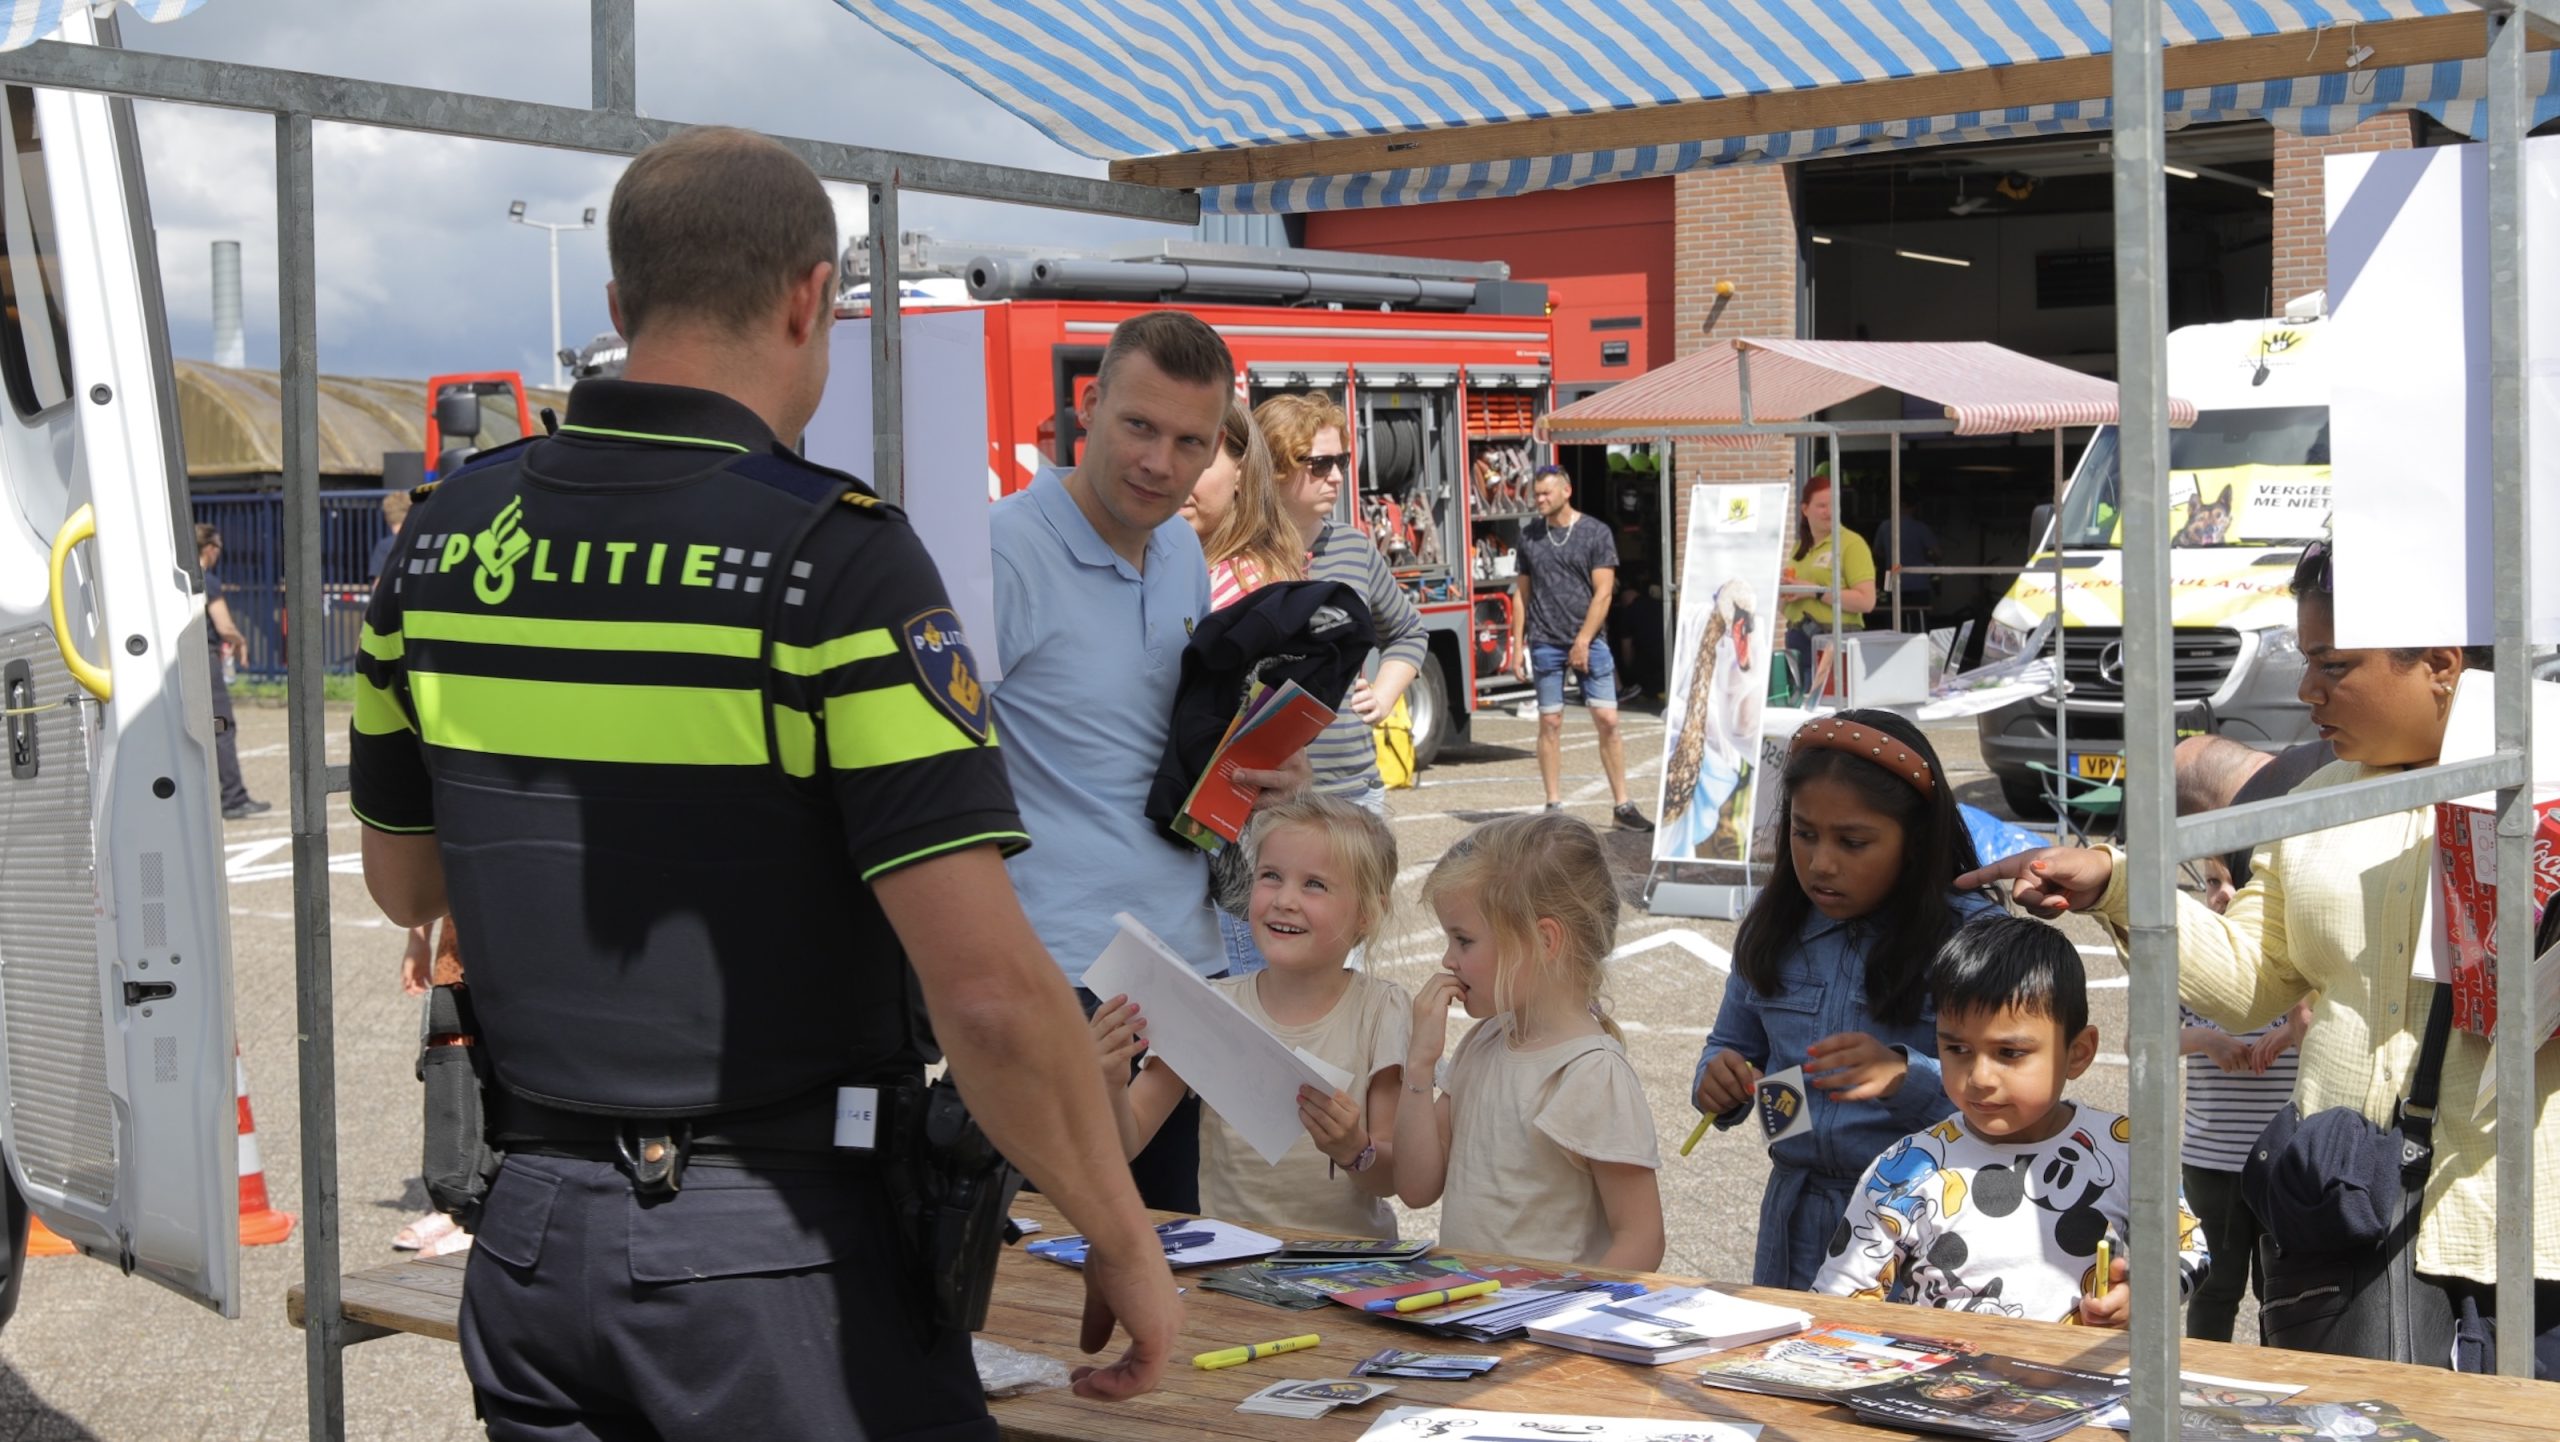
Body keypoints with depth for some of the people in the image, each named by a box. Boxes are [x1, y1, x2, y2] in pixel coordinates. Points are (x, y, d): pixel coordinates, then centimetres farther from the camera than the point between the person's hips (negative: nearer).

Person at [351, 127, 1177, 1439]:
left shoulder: (451, 535, 2)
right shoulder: (831, 555, -17)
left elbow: (404, 883, 16)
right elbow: (989, 990, -22)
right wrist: (1124, 1246, -10)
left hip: (535, 1230, 6)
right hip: (777, 1247, -5)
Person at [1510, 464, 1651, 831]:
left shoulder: (1596, 533, 0)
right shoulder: (1529, 535, 9)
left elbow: (1603, 592, -4)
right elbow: (1522, 592, 12)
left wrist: (1583, 641, -11)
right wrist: (1517, 644, 6)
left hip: (1589, 641, -2)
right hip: (1545, 644, 2)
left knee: (1607, 721, -3)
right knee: (1550, 723, 2)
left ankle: (1622, 805, 4)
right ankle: (1554, 806, 9)